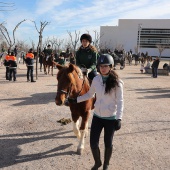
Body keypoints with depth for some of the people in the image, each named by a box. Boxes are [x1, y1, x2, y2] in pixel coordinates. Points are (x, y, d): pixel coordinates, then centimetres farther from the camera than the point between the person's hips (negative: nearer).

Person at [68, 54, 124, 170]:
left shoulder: (116, 82, -14)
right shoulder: (96, 80, -3)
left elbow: (120, 101, -13)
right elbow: (90, 94, 13)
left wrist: (119, 118, -22)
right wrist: (76, 100, 8)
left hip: (111, 118, -3)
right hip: (97, 116, 3)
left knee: (108, 144, 11)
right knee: (93, 143, 6)